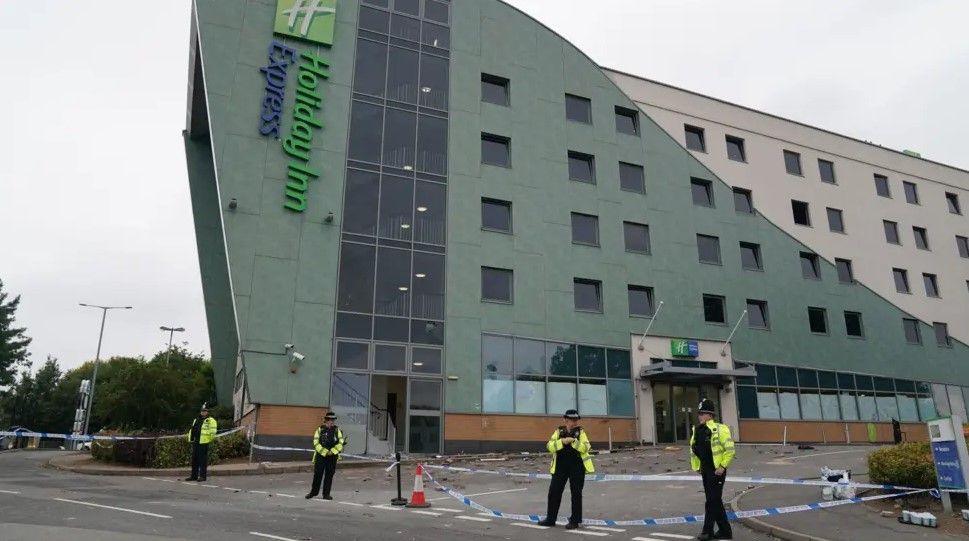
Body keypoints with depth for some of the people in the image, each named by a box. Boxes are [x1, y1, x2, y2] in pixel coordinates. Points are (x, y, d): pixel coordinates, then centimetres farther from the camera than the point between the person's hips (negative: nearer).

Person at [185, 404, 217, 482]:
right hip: (195, 443, 8)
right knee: (194, 460, 12)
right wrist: (190, 439, 19)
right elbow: (192, 430, 27)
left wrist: (210, 439, -15)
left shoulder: (210, 421, -5)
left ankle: (202, 476, -1)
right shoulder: (196, 420, 19)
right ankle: (194, 476, 21)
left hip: (203, 443, -8)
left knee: (203, 460, -5)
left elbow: (213, 432, -12)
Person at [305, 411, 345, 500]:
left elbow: (340, 443, -3)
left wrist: (332, 451, -15)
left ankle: (326, 494, 15)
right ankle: (314, 492, 22)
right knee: (317, 474, 3)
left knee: (329, 475, 5)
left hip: (332, 457, 1)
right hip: (321, 455, -1)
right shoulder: (320, 430, 0)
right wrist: (325, 452, -15)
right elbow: (316, 443, -7)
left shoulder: (337, 430, 5)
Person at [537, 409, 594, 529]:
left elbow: (585, 448, -13)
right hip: (560, 467, 2)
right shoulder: (558, 431, 5)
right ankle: (550, 519, 18)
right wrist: (563, 441, -20)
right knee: (554, 492, 5)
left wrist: (573, 440, -24)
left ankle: (575, 521, 15)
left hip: (577, 467, -2)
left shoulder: (581, 432, 1)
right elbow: (550, 446, -7)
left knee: (576, 494, 4)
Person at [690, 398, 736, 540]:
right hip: (705, 471, 8)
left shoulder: (720, 429, -13)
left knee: (712, 501, -4)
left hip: (717, 471, -8)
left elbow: (730, 450, -16)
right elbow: (694, 450, 21)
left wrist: (722, 467, -17)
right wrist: (698, 466, 16)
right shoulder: (697, 431, 8)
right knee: (715, 501, 14)